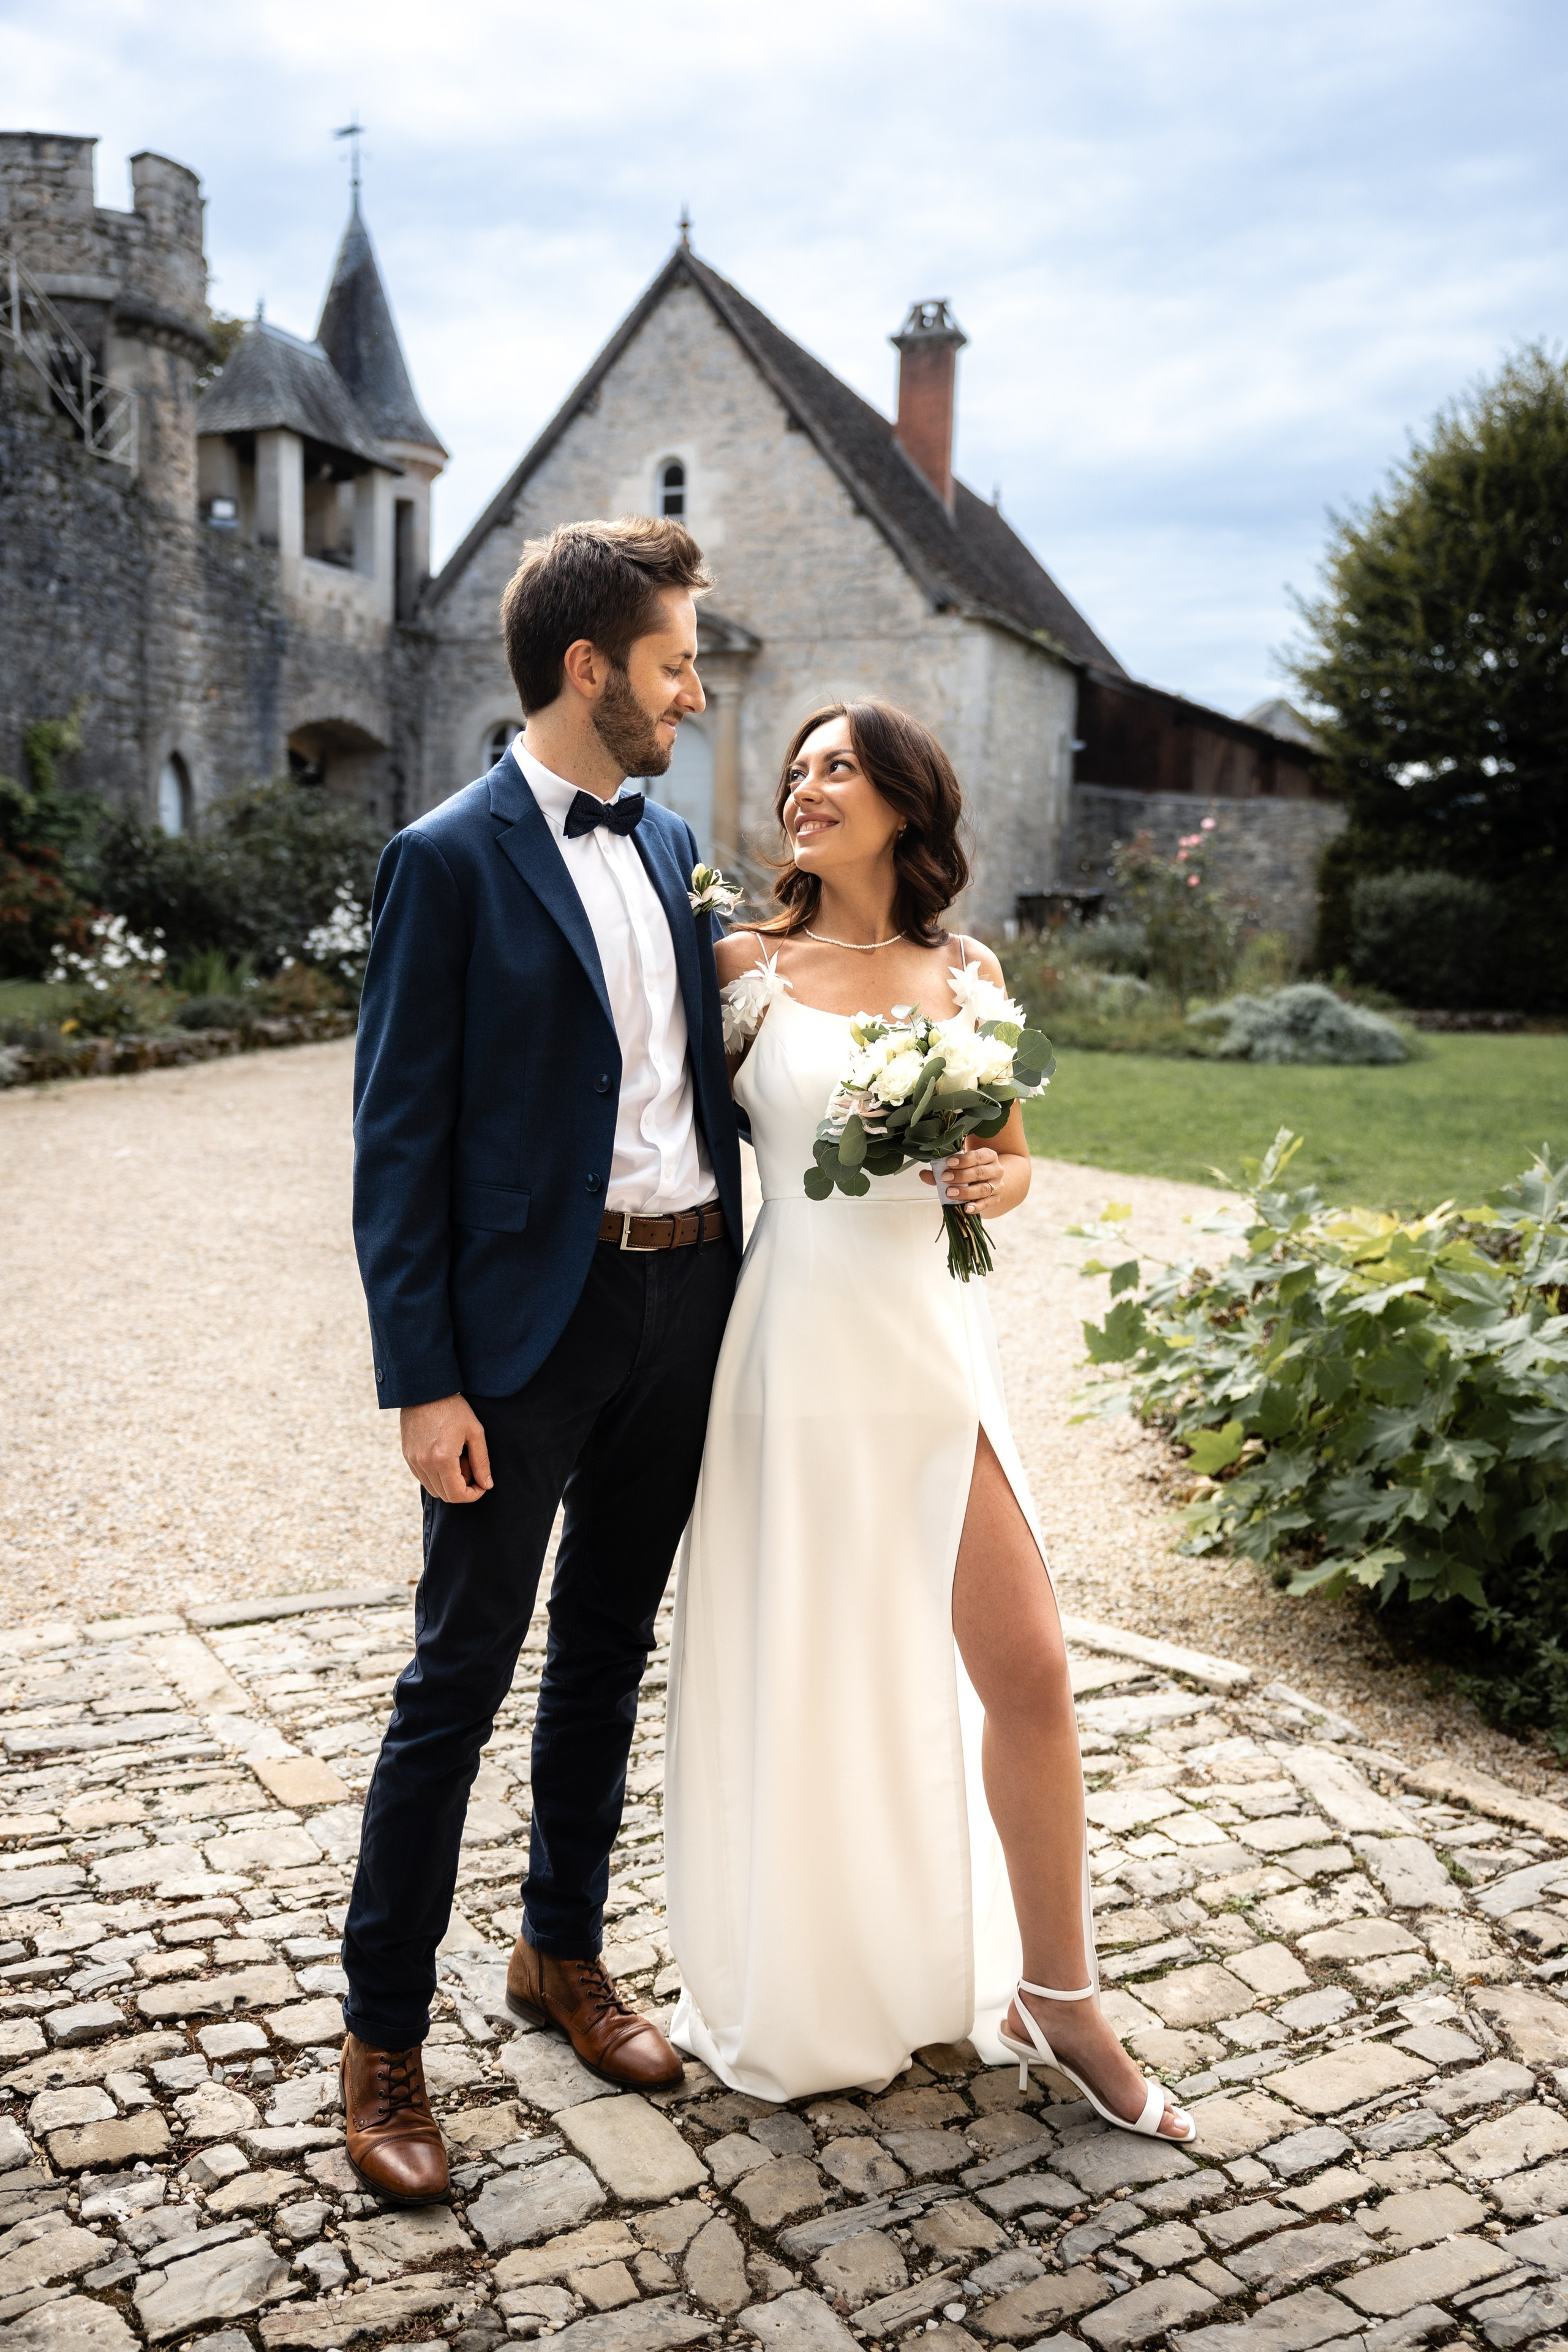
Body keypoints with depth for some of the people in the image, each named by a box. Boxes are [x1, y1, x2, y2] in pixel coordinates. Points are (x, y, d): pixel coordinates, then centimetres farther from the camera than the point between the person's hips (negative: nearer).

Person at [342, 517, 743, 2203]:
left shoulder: (671, 843, 10)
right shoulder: (450, 859, -9)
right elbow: (399, 1138, -12)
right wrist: (423, 1381, -15)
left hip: (685, 1297, 7)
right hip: (528, 1321, -6)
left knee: (607, 1654, 17)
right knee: (458, 1678, 3)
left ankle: (562, 1953, 36)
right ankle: (381, 2034, 21)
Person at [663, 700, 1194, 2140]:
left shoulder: (967, 971, 8)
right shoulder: (747, 966, 1)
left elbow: (1011, 1160, 14)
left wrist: (996, 1181, -6)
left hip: (933, 1348, 2)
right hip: (797, 1356, -2)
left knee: (1027, 1673, 2)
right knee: (797, 1679, 10)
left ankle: (1057, 1998, 24)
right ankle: (808, 2004, 33)